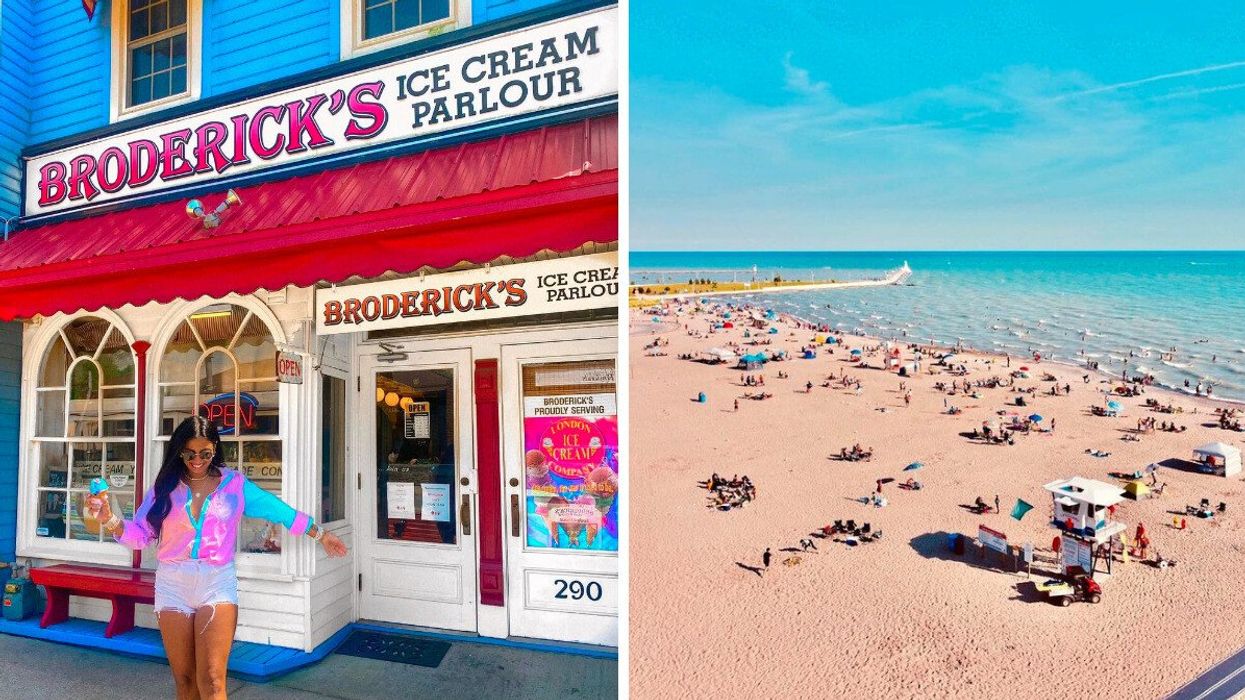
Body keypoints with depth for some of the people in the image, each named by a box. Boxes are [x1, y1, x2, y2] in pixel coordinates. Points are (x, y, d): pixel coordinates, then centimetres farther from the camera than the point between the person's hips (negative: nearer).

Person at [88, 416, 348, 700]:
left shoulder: (234, 484, 2)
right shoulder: (165, 486, 5)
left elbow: (279, 511, 6)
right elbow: (139, 533, 4)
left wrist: (320, 534, 9)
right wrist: (110, 519, -16)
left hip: (218, 584, -2)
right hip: (173, 584, 2)